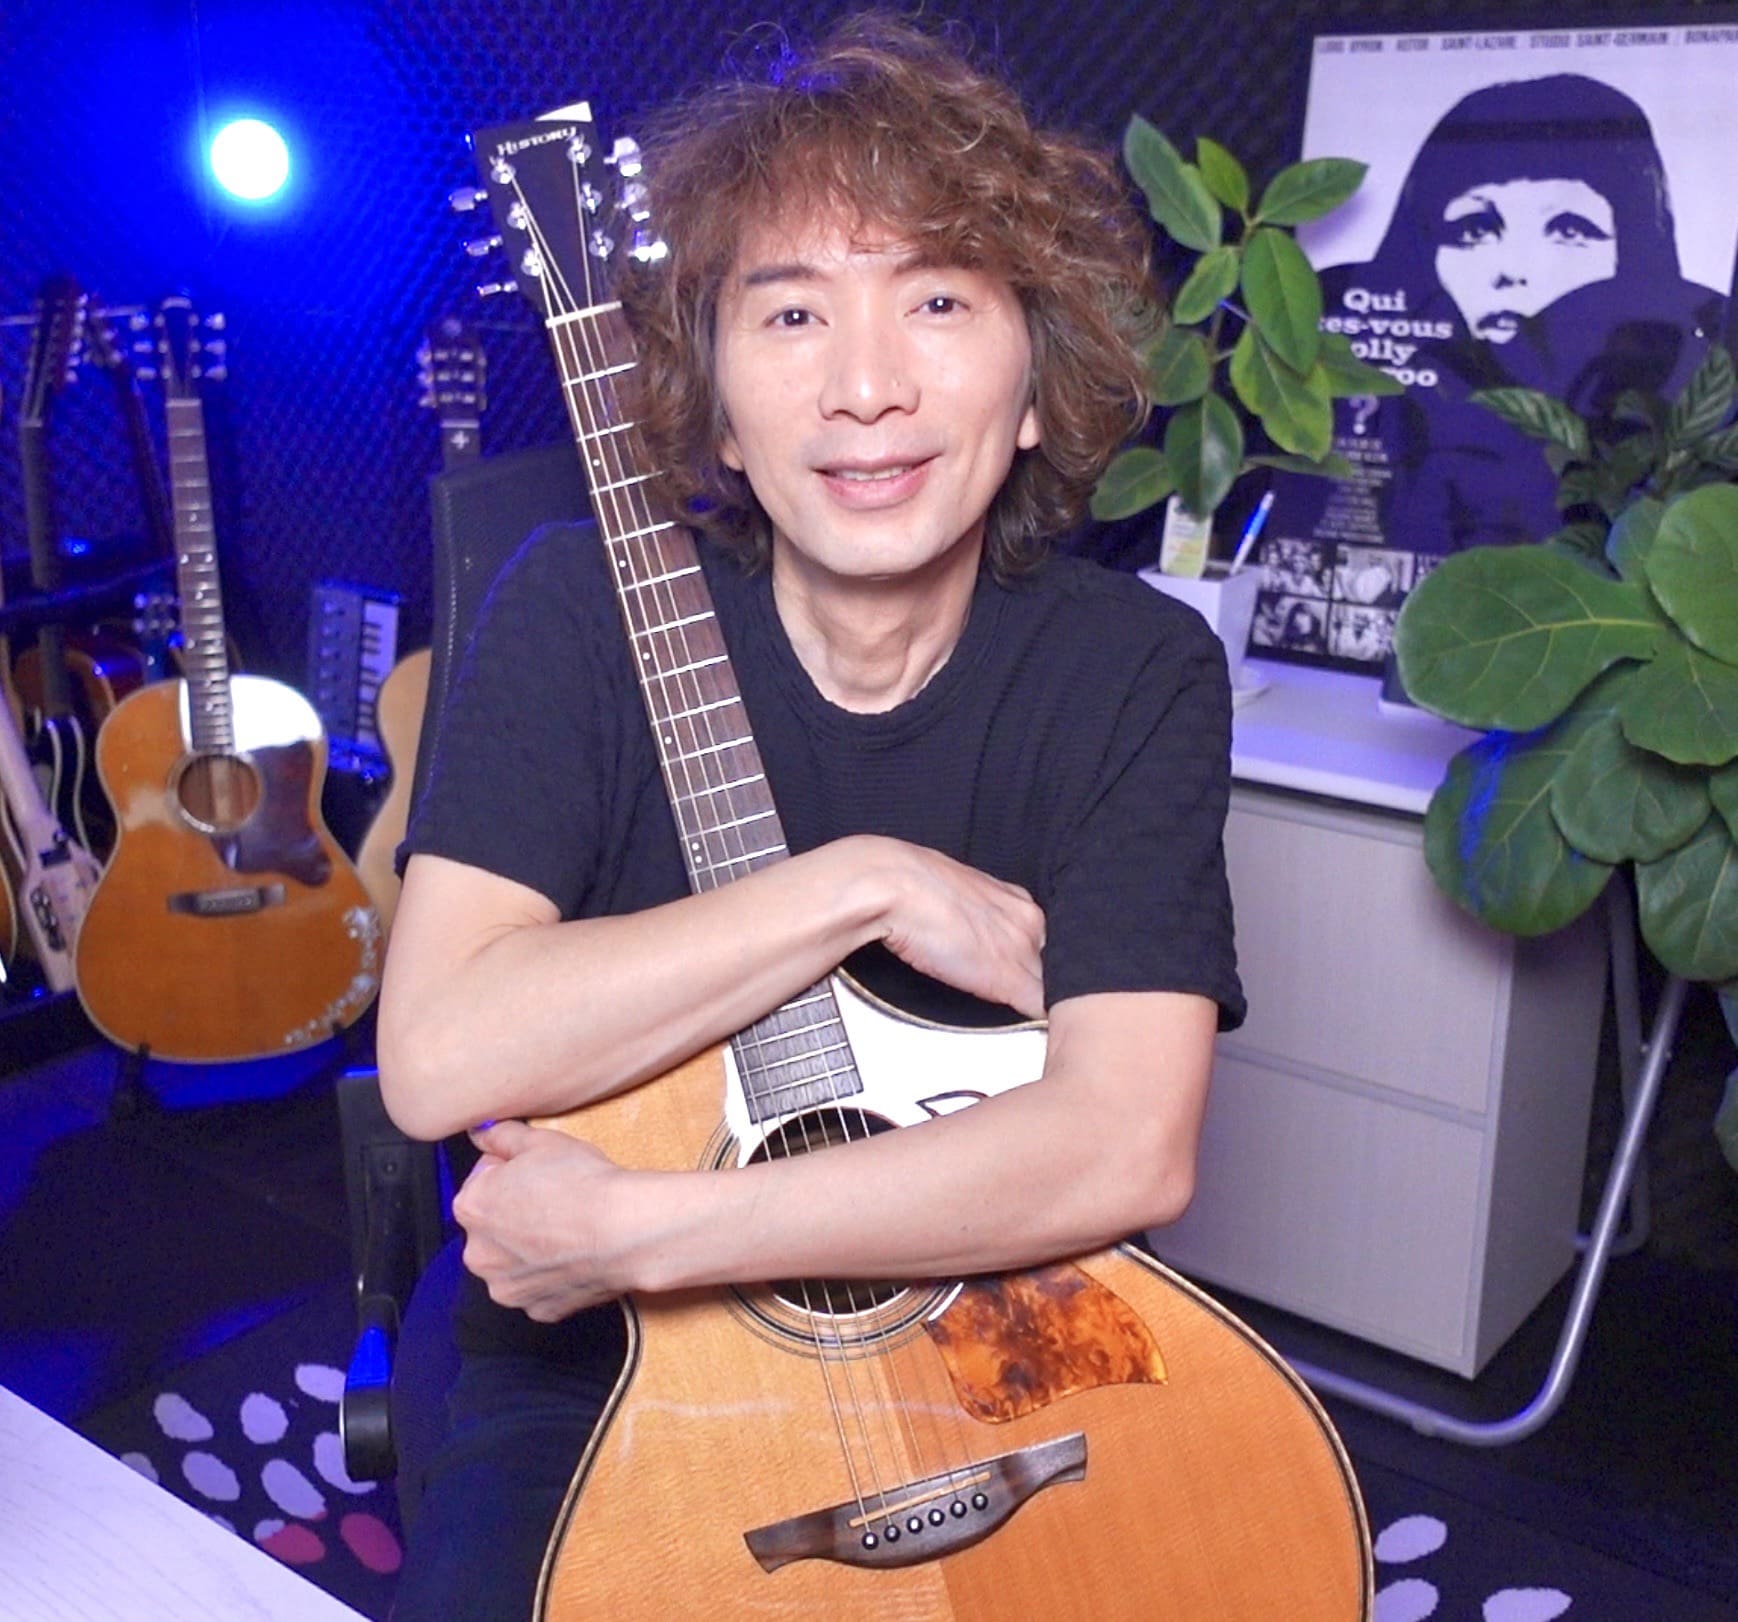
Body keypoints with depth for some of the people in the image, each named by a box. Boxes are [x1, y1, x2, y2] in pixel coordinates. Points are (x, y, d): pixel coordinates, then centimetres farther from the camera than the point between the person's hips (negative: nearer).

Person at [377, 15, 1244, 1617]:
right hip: (612, 1377, -1)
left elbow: (1128, 1147, -21)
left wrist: (630, 1231, -25)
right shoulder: (578, 613, -9)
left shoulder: (1140, 670, -9)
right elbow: (438, 1058, -20)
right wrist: (867, 884, -23)